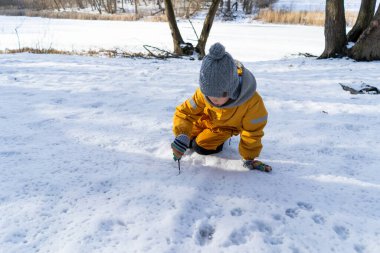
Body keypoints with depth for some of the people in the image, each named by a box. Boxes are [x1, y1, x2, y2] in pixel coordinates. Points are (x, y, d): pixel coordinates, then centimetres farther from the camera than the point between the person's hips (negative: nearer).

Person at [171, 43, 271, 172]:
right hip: (205, 119, 2)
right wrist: (182, 136, -45)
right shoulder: (203, 93, -37)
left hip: (226, 127, -2)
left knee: (201, 147, -11)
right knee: (188, 140, 10)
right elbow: (185, 112, -28)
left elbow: (252, 132, -29)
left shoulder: (252, 102, -43)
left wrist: (249, 159, -20)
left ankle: (220, 138, 16)